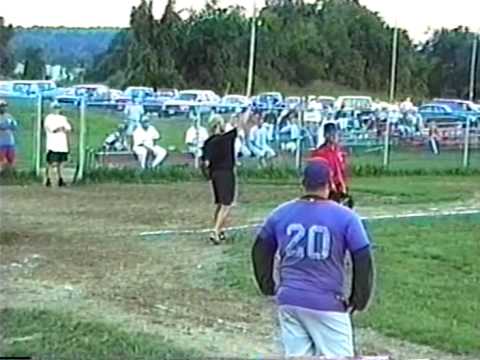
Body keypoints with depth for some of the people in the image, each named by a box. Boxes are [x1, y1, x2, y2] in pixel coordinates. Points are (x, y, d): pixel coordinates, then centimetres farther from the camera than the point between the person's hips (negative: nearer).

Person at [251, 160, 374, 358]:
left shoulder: (280, 214, 5)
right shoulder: (345, 216, -6)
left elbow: (260, 251, 15)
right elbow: (363, 260, -5)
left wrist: (268, 287, 24)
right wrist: (359, 300, 6)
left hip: (288, 301, 4)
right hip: (327, 304, -4)